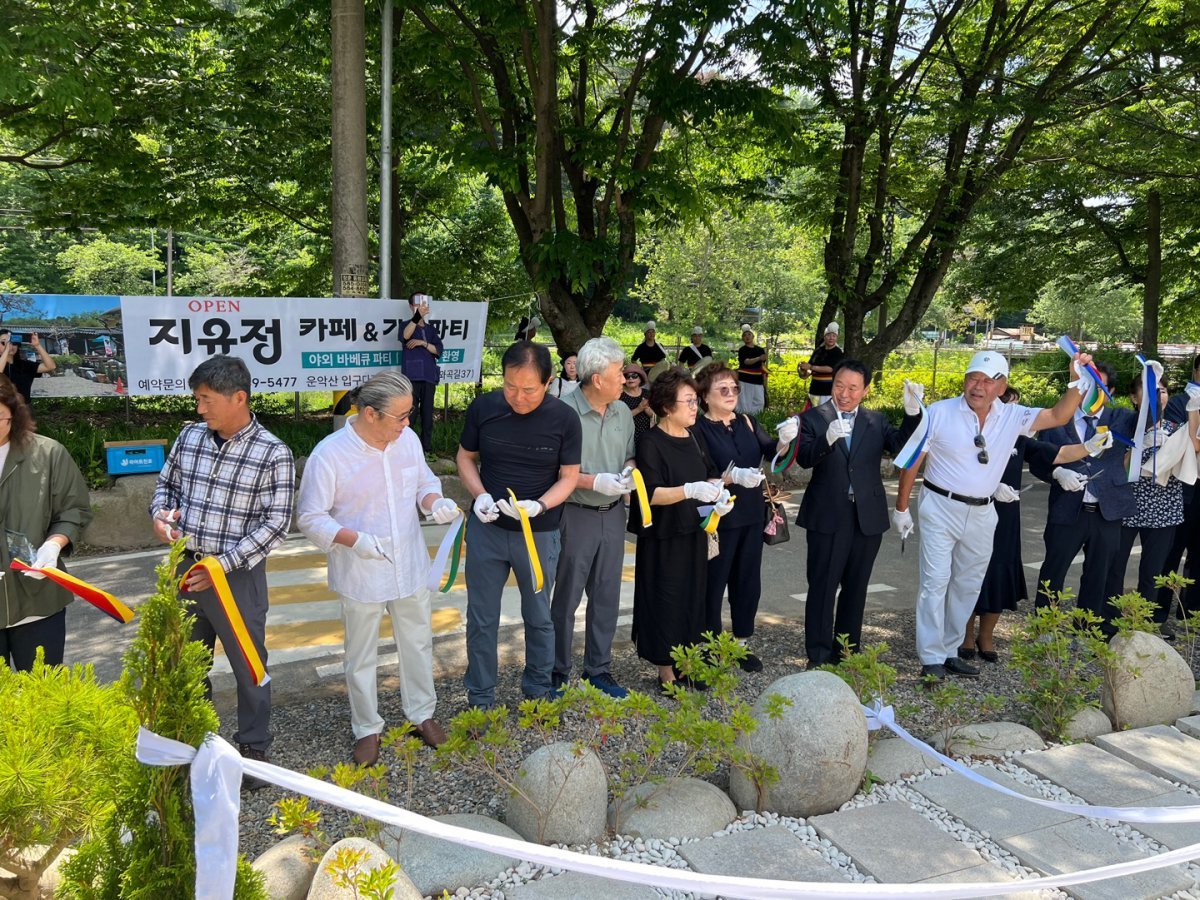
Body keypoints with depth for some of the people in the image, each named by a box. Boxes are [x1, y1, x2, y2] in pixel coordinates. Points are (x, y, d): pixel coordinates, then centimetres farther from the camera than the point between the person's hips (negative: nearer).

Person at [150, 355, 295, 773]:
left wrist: (223, 565, -18)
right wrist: (160, 514, -6)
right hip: (186, 569, 5)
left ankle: (253, 747, 28)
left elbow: (276, 523, -15)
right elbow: (166, 483, 16)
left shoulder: (273, 454, -14)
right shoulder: (190, 437, 1)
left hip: (237, 576, -5)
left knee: (248, 665, 9)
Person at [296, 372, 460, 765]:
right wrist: (354, 539, -29)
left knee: (418, 643, 20)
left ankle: (422, 713, 43)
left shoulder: (408, 439, -7)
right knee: (362, 656, 14)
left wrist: (435, 502, -12)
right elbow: (310, 518, -14)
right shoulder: (329, 454, -21)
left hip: (410, 566, 5)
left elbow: (424, 482, 10)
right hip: (361, 575, -4)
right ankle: (367, 728, 36)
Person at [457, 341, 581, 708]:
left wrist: (538, 506, -24)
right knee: (481, 619, 11)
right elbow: (465, 457, 4)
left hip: (540, 534, -1)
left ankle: (537, 691, 37)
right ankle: (480, 700, 28)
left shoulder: (564, 418, -14)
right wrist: (480, 494, -15)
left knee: (539, 618, 17)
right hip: (486, 529, 1)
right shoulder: (482, 408, -10)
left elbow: (569, 477, -6)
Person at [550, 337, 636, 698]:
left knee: (606, 597, 14)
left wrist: (630, 472, -7)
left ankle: (599, 669, 29)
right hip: (576, 516, -6)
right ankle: (558, 672, 22)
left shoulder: (623, 412, 4)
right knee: (566, 598, 7)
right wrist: (596, 482, -21)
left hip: (613, 515, 6)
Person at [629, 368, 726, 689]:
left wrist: (717, 491, -5)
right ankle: (666, 674, 15)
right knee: (666, 602, 2)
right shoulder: (651, 443, -15)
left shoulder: (692, 438, 8)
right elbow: (649, 493, -21)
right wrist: (689, 490, -33)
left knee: (692, 599, 13)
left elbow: (711, 475, 17)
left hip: (694, 534, 7)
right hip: (664, 539, -7)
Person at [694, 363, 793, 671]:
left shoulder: (747, 423, 6)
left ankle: (742, 642, 29)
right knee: (713, 583, 5)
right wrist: (732, 476, -29)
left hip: (751, 514, 6)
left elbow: (772, 450, -6)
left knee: (748, 580, 14)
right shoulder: (699, 429, -11)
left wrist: (784, 440, -27)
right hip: (719, 518, -5)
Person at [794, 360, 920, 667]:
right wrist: (827, 438, -35)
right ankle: (818, 656, 12)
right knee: (822, 587, 3)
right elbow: (804, 459, -16)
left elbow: (901, 445, -8)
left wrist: (912, 413, -22)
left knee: (855, 587, 14)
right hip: (827, 516, -3)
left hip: (868, 517, 3)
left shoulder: (877, 421, 7)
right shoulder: (813, 418, -3)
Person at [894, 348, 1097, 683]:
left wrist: (1078, 383, -17)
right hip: (941, 508, -4)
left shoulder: (1012, 416, 1)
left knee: (967, 586, 13)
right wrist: (902, 507, -3)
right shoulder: (940, 413, -10)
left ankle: (949, 651, 26)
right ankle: (931, 660, 2)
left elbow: (1058, 416, -2)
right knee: (935, 582, -5)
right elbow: (913, 460, -6)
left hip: (981, 514, 5)